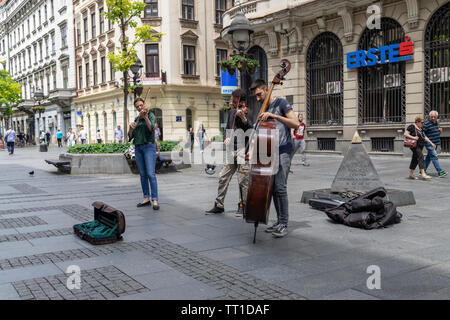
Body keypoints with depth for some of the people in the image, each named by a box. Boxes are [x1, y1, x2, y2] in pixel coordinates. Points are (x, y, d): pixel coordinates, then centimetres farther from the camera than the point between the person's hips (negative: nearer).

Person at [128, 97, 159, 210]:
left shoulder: (151, 115, -1)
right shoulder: (136, 119, 16)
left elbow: (151, 128, -20)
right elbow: (130, 136, 12)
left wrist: (145, 117, -34)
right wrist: (131, 128, -9)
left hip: (149, 147, -6)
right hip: (138, 148, 6)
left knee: (151, 174, -13)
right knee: (143, 175, 7)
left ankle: (155, 200, -15)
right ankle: (146, 198, 13)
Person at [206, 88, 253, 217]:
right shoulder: (231, 112, 14)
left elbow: (251, 130, -21)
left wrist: (243, 118, -34)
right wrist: (227, 138, 6)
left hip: (243, 149, -7)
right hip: (232, 150, 7)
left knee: (242, 180, -3)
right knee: (223, 178, 7)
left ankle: (242, 206, 10)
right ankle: (219, 205, 17)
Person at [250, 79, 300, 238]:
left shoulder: (281, 103, -2)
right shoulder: (264, 109, 19)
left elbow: (296, 124, -14)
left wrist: (274, 116, -21)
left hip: (283, 151, -7)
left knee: (280, 187, -13)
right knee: (272, 188, 6)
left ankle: (284, 224, -7)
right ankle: (279, 221, 15)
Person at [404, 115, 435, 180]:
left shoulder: (420, 129, 18)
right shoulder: (412, 127, -8)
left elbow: (425, 137, 20)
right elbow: (405, 134, -13)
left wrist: (431, 143, 14)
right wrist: (413, 137, -22)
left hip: (420, 146, 9)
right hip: (415, 146, -9)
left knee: (415, 160, 10)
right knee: (421, 157, -17)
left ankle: (411, 174, 17)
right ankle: (423, 174, -22)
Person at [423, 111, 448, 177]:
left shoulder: (436, 122, 11)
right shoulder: (427, 124, -15)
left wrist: (440, 130, 3)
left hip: (435, 143, 8)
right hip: (429, 144, -8)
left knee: (428, 157, 12)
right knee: (434, 157, -11)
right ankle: (440, 172, -12)